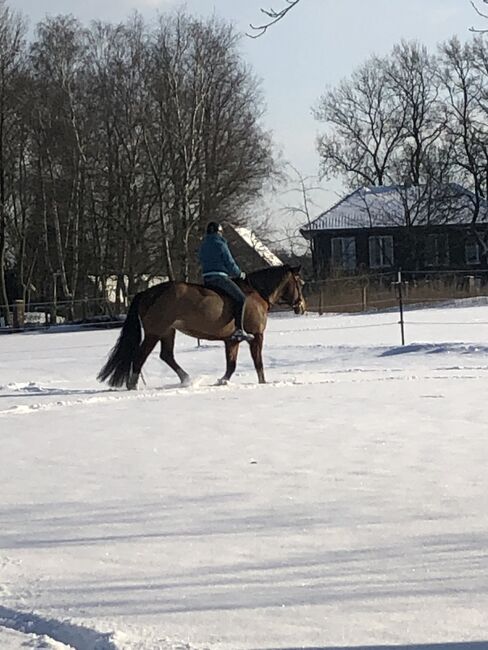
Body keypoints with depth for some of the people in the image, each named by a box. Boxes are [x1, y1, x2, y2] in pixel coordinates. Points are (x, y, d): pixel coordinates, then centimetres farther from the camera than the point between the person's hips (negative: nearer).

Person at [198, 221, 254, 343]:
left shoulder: (203, 246, 17)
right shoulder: (220, 244, -7)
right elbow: (230, 264, -8)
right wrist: (239, 274, 12)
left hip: (206, 279, 9)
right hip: (220, 277, -9)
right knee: (240, 298, -9)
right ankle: (239, 329, -23)